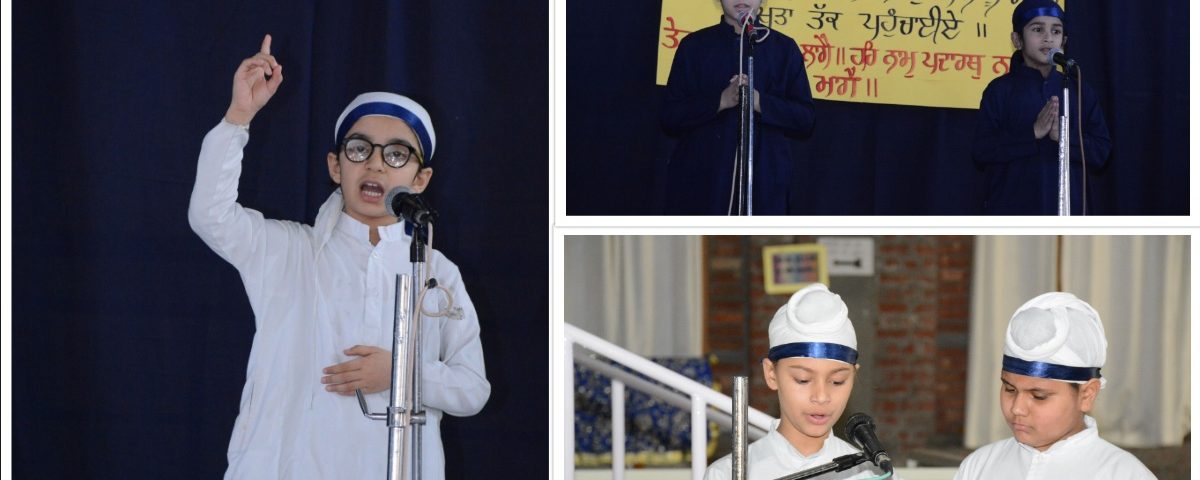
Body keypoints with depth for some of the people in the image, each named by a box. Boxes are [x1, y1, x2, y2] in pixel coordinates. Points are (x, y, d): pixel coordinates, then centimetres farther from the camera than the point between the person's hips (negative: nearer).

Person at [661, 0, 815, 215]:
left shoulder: (783, 48, 10)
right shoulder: (695, 45, 9)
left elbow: (804, 119, 4)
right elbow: (670, 116, 3)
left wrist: (759, 101, -13)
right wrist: (720, 101, -13)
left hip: (763, 179, 0)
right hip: (700, 176, 0)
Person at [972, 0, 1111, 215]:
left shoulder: (1080, 92, 10)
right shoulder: (1000, 90, 2)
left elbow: (1101, 151, 4)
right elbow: (981, 151, -6)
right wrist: (1033, 133, -16)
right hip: (1013, 214, -3)